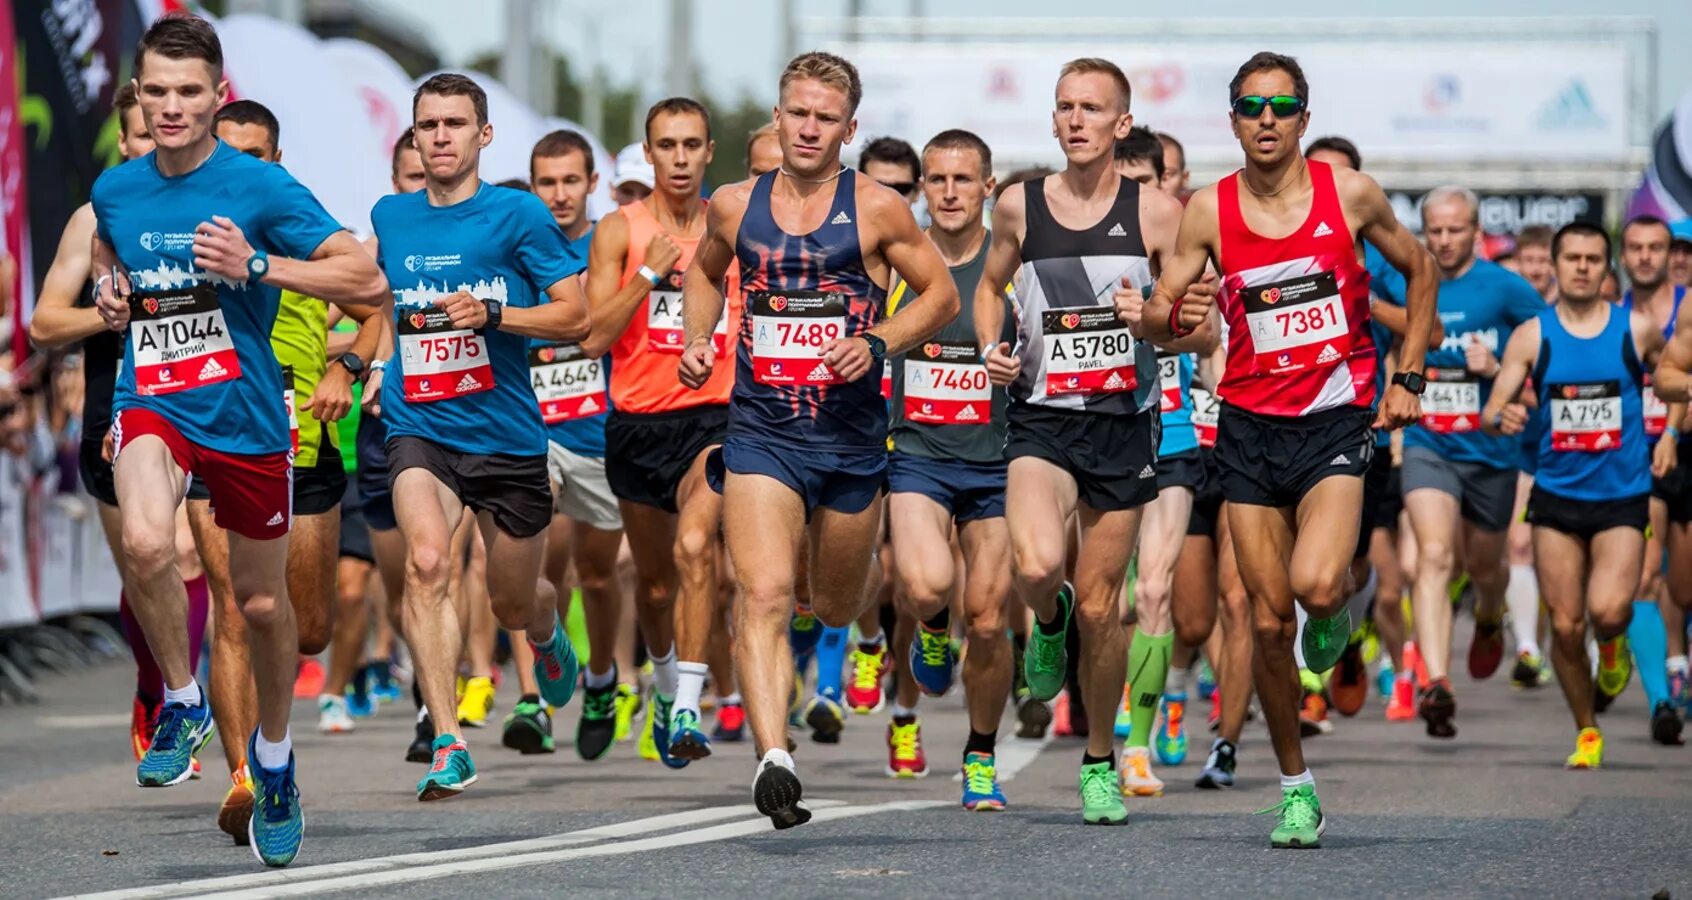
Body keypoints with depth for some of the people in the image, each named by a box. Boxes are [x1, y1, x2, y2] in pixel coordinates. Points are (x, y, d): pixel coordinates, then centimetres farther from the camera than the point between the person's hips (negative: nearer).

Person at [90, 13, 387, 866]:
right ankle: (182, 703, -6)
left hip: (244, 413, -1)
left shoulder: (261, 187, -11)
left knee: (262, 603, 13)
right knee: (146, 542, -31)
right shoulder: (115, 190, 3)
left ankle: (273, 758, 39)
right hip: (151, 402, 1)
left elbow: (367, 280, -15)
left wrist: (256, 265, -24)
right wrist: (109, 292, 6)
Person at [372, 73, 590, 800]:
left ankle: (547, 630, 54)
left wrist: (493, 314, -20)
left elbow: (576, 315, -7)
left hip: (506, 433, -1)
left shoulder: (518, 215, -4)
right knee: (425, 561, -26)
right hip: (419, 429, 1)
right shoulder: (390, 218, 9)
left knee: (513, 605, 13)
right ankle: (448, 744, -28)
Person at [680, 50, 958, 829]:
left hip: (851, 434, 0)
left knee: (838, 608, 16)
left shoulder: (875, 209, -3)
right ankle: (773, 760, -29)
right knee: (764, 596, -20)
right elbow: (706, 270, 26)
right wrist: (698, 342, 9)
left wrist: (876, 344, -11)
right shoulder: (735, 206, 4)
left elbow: (942, 295, 4)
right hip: (761, 433, 0)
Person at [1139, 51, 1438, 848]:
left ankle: (1336, 609, 13)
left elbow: (1420, 272, 12)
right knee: (1268, 620, 2)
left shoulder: (1350, 194, -3)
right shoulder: (1209, 210, -1)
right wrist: (1176, 316, -23)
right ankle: (1296, 789, 17)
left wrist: (1407, 378, 7)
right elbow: (1154, 317, 1)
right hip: (1250, 424, 2)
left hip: (1336, 419, -2)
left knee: (1314, 585, -25)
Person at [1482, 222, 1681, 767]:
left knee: (1607, 610, -21)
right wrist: (1501, 418, -28)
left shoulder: (1637, 329, -1)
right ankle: (1587, 732, 20)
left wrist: (1670, 434, 6)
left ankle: (1614, 642, 16)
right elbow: (1492, 410, -6)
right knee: (1565, 626, 1)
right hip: (1557, 495, 1)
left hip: (1622, 497, -1)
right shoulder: (1531, 336, -1)